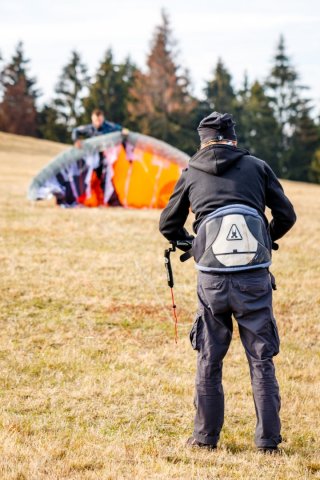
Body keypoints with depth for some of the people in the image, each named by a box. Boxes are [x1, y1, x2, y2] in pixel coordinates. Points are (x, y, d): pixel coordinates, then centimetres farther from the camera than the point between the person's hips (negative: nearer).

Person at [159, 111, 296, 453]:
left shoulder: (191, 174, 10)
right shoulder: (257, 167, 8)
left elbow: (168, 226, 18)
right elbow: (286, 216, 10)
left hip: (212, 279, 0)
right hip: (255, 278, 0)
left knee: (209, 361, 12)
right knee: (261, 361, 7)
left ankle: (205, 437, 16)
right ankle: (268, 440, 8)